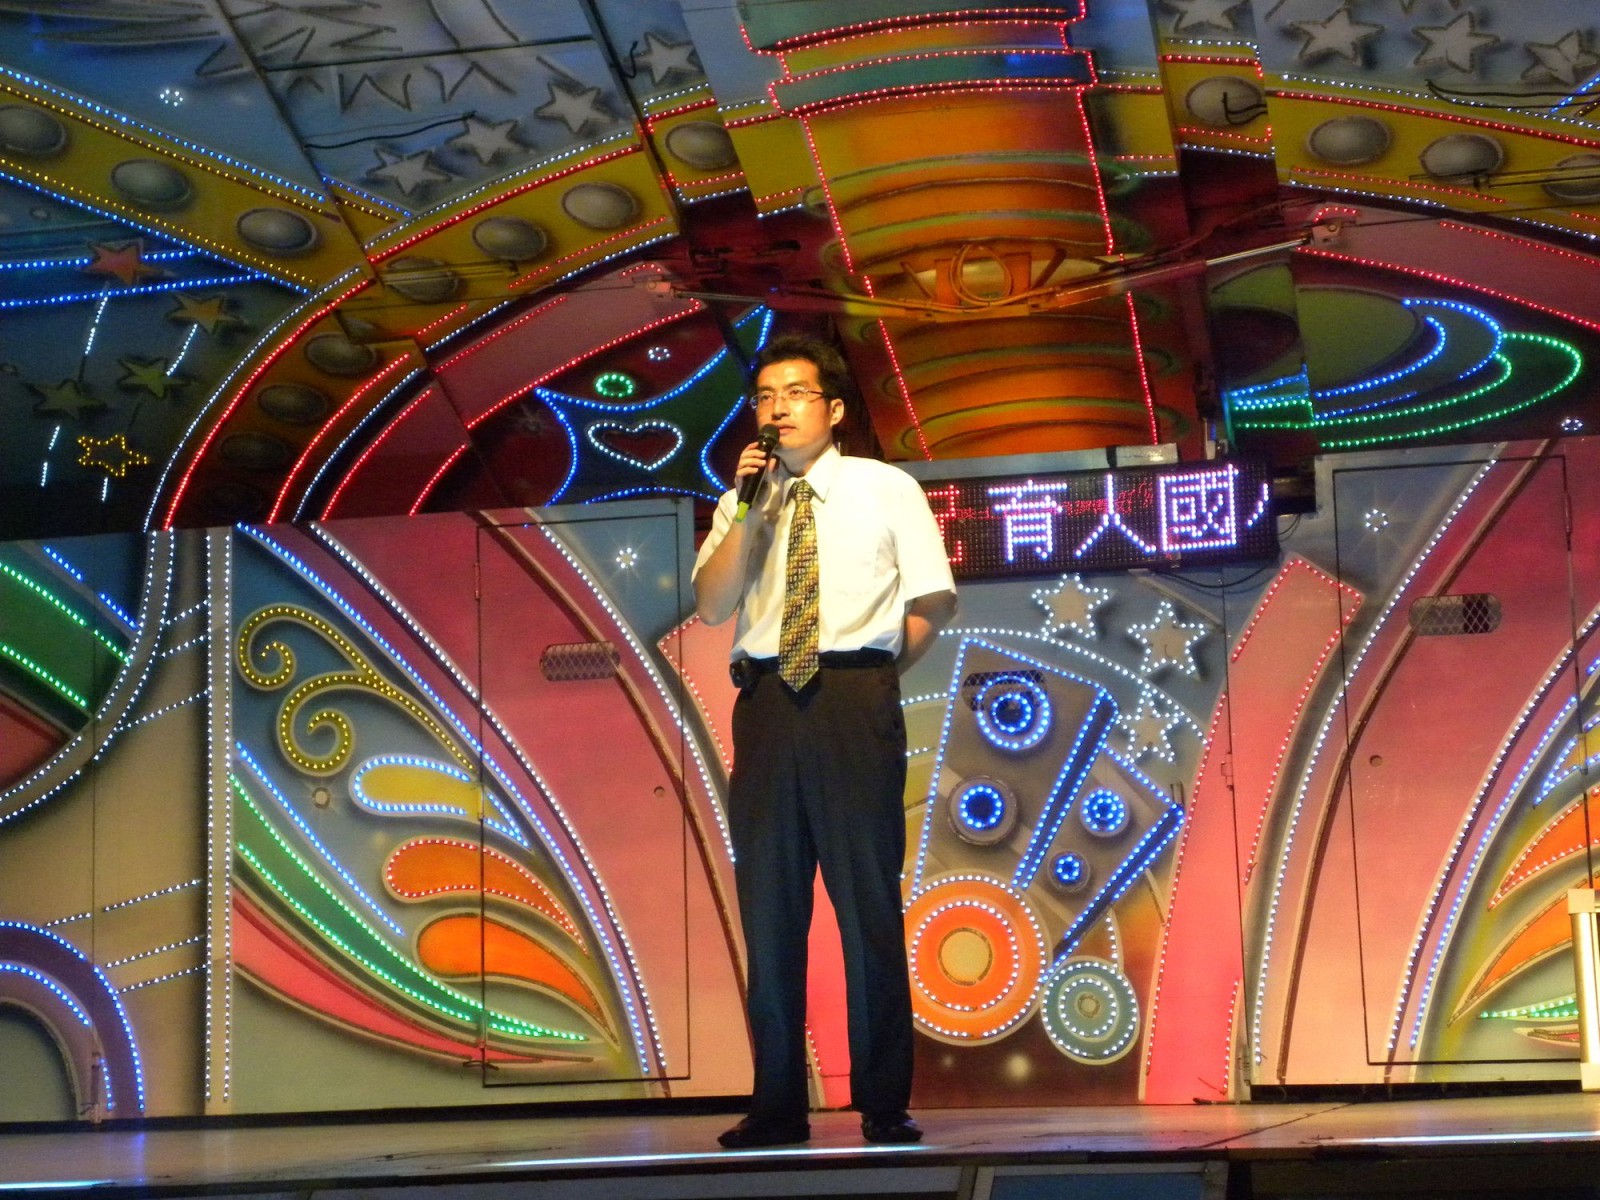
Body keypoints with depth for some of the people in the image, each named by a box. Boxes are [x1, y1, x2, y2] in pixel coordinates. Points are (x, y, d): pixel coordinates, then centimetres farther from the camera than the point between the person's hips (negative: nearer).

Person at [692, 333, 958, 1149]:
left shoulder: (886, 490, 7)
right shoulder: (741, 504, 14)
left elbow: (933, 603, 5)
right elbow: (712, 606, 0)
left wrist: (873, 675, 2)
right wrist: (749, 509, -6)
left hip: (856, 699, -3)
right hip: (766, 703, 3)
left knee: (869, 897, -3)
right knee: (768, 903, 4)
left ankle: (884, 1105, 4)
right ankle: (778, 1106, 11)